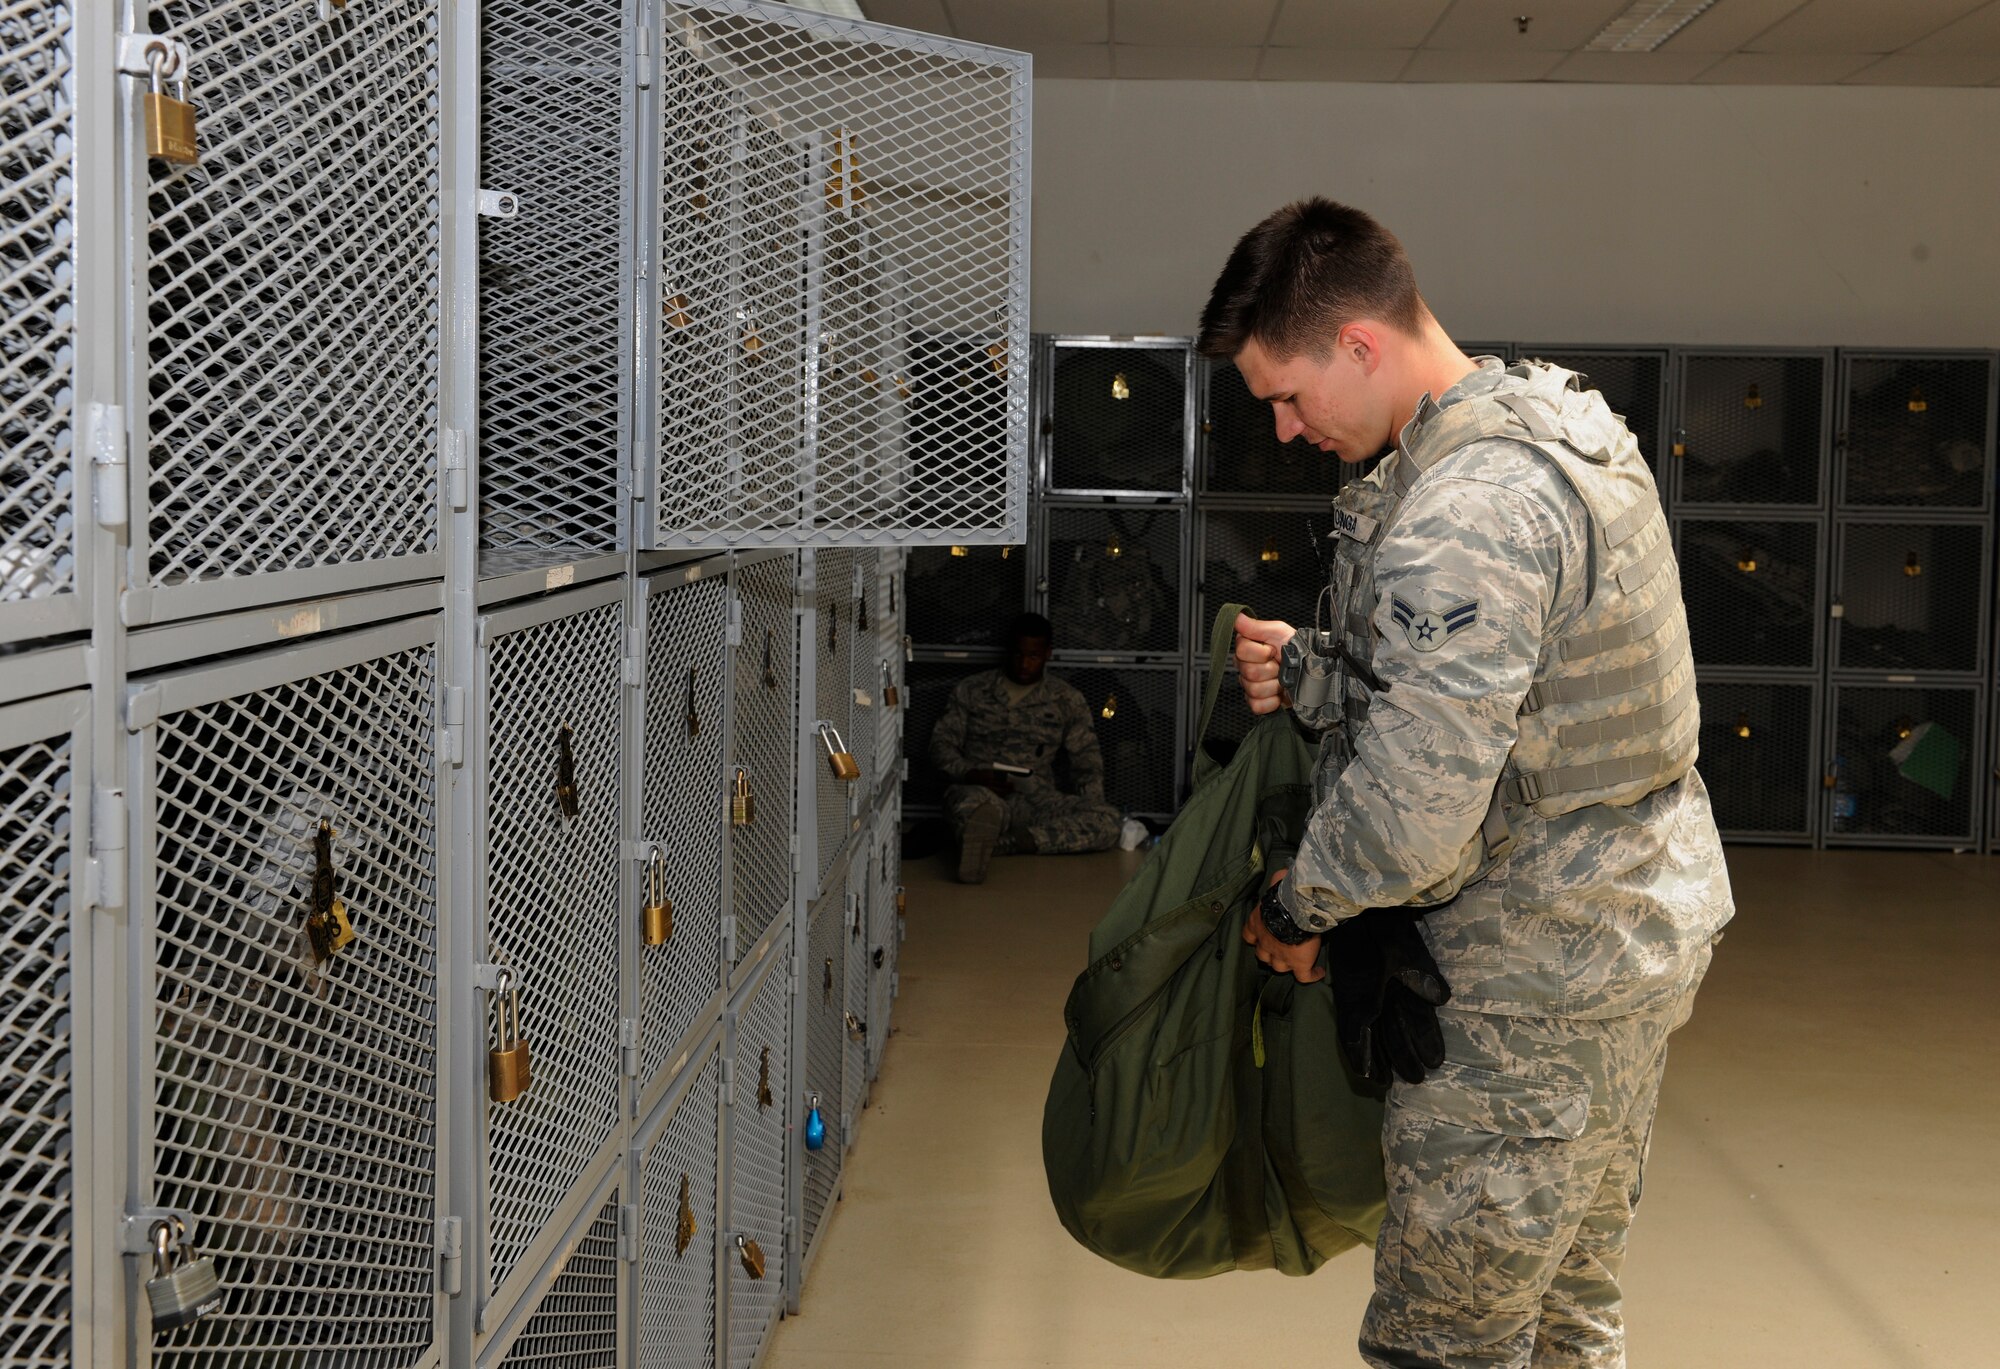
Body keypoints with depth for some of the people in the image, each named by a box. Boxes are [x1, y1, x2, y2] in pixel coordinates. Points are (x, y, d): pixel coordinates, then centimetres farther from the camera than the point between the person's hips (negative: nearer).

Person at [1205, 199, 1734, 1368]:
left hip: (1537, 987, -10)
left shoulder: (1464, 518, -27)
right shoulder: (1564, 427, 6)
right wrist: (1311, 671, 1)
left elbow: (1409, 821, -29)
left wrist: (1295, 909, -10)